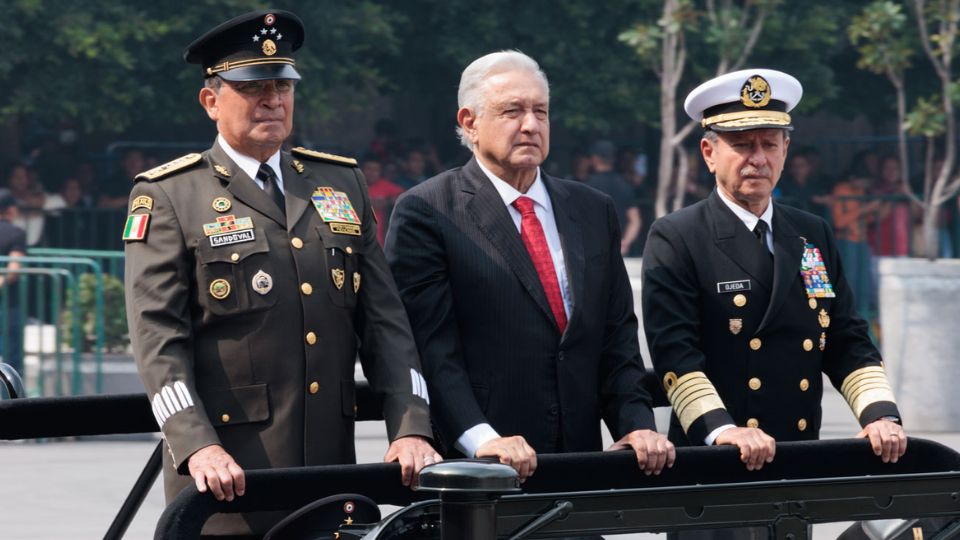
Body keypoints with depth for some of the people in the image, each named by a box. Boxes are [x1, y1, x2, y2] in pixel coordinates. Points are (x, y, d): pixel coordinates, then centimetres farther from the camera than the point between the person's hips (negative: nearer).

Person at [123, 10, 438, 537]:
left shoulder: (342, 184, 16)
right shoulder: (168, 197, 1)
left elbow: (384, 321, 11)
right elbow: (158, 337, -8)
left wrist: (409, 428, -3)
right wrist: (196, 447, -22)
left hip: (332, 465, 4)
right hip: (228, 474, -4)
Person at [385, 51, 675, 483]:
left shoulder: (593, 211, 16)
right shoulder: (425, 213, -1)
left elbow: (617, 337, 14)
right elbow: (429, 346, -9)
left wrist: (636, 425, -1)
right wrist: (480, 438, -20)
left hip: (579, 460, 4)